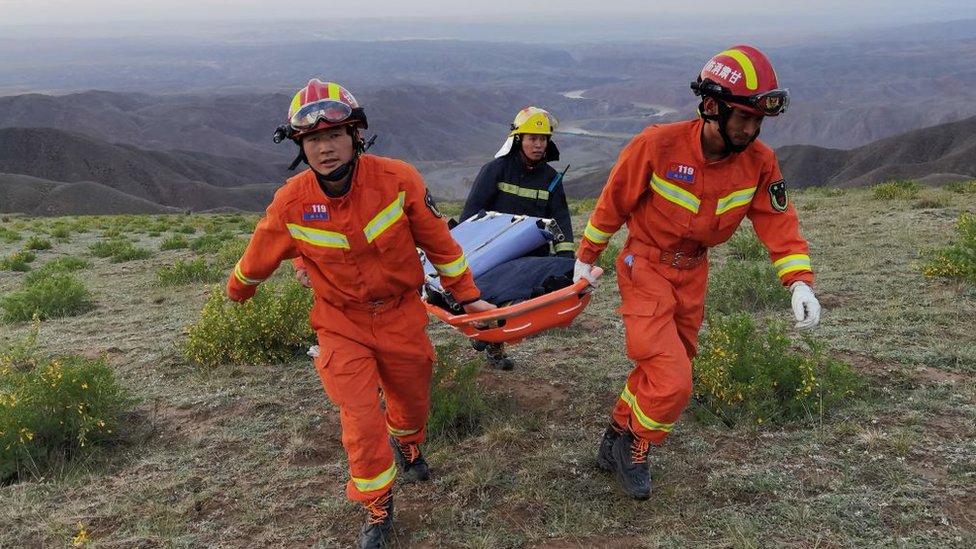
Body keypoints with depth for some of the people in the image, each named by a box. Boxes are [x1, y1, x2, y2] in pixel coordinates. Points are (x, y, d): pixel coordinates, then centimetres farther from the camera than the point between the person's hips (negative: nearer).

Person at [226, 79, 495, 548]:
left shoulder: (397, 179, -21)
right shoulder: (291, 202, -17)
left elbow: (438, 241, -8)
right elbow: (260, 256, 3)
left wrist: (467, 295, -1)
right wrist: (236, 293, 20)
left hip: (401, 314, 1)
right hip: (342, 324, -1)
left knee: (413, 400, 19)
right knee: (362, 423, -6)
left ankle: (406, 445, 56)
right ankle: (378, 509, 20)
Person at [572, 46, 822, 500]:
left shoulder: (759, 162, -12)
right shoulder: (657, 146, -25)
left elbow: (779, 222, -6)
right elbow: (613, 203, -11)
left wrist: (799, 282, -21)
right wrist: (586, 258, 0)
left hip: (693, 272, 6)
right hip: (645, 267, -5)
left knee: (658, 370, 16)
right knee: (672, 381, -13)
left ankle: (617, 442, 37)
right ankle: (634, 447, 13)